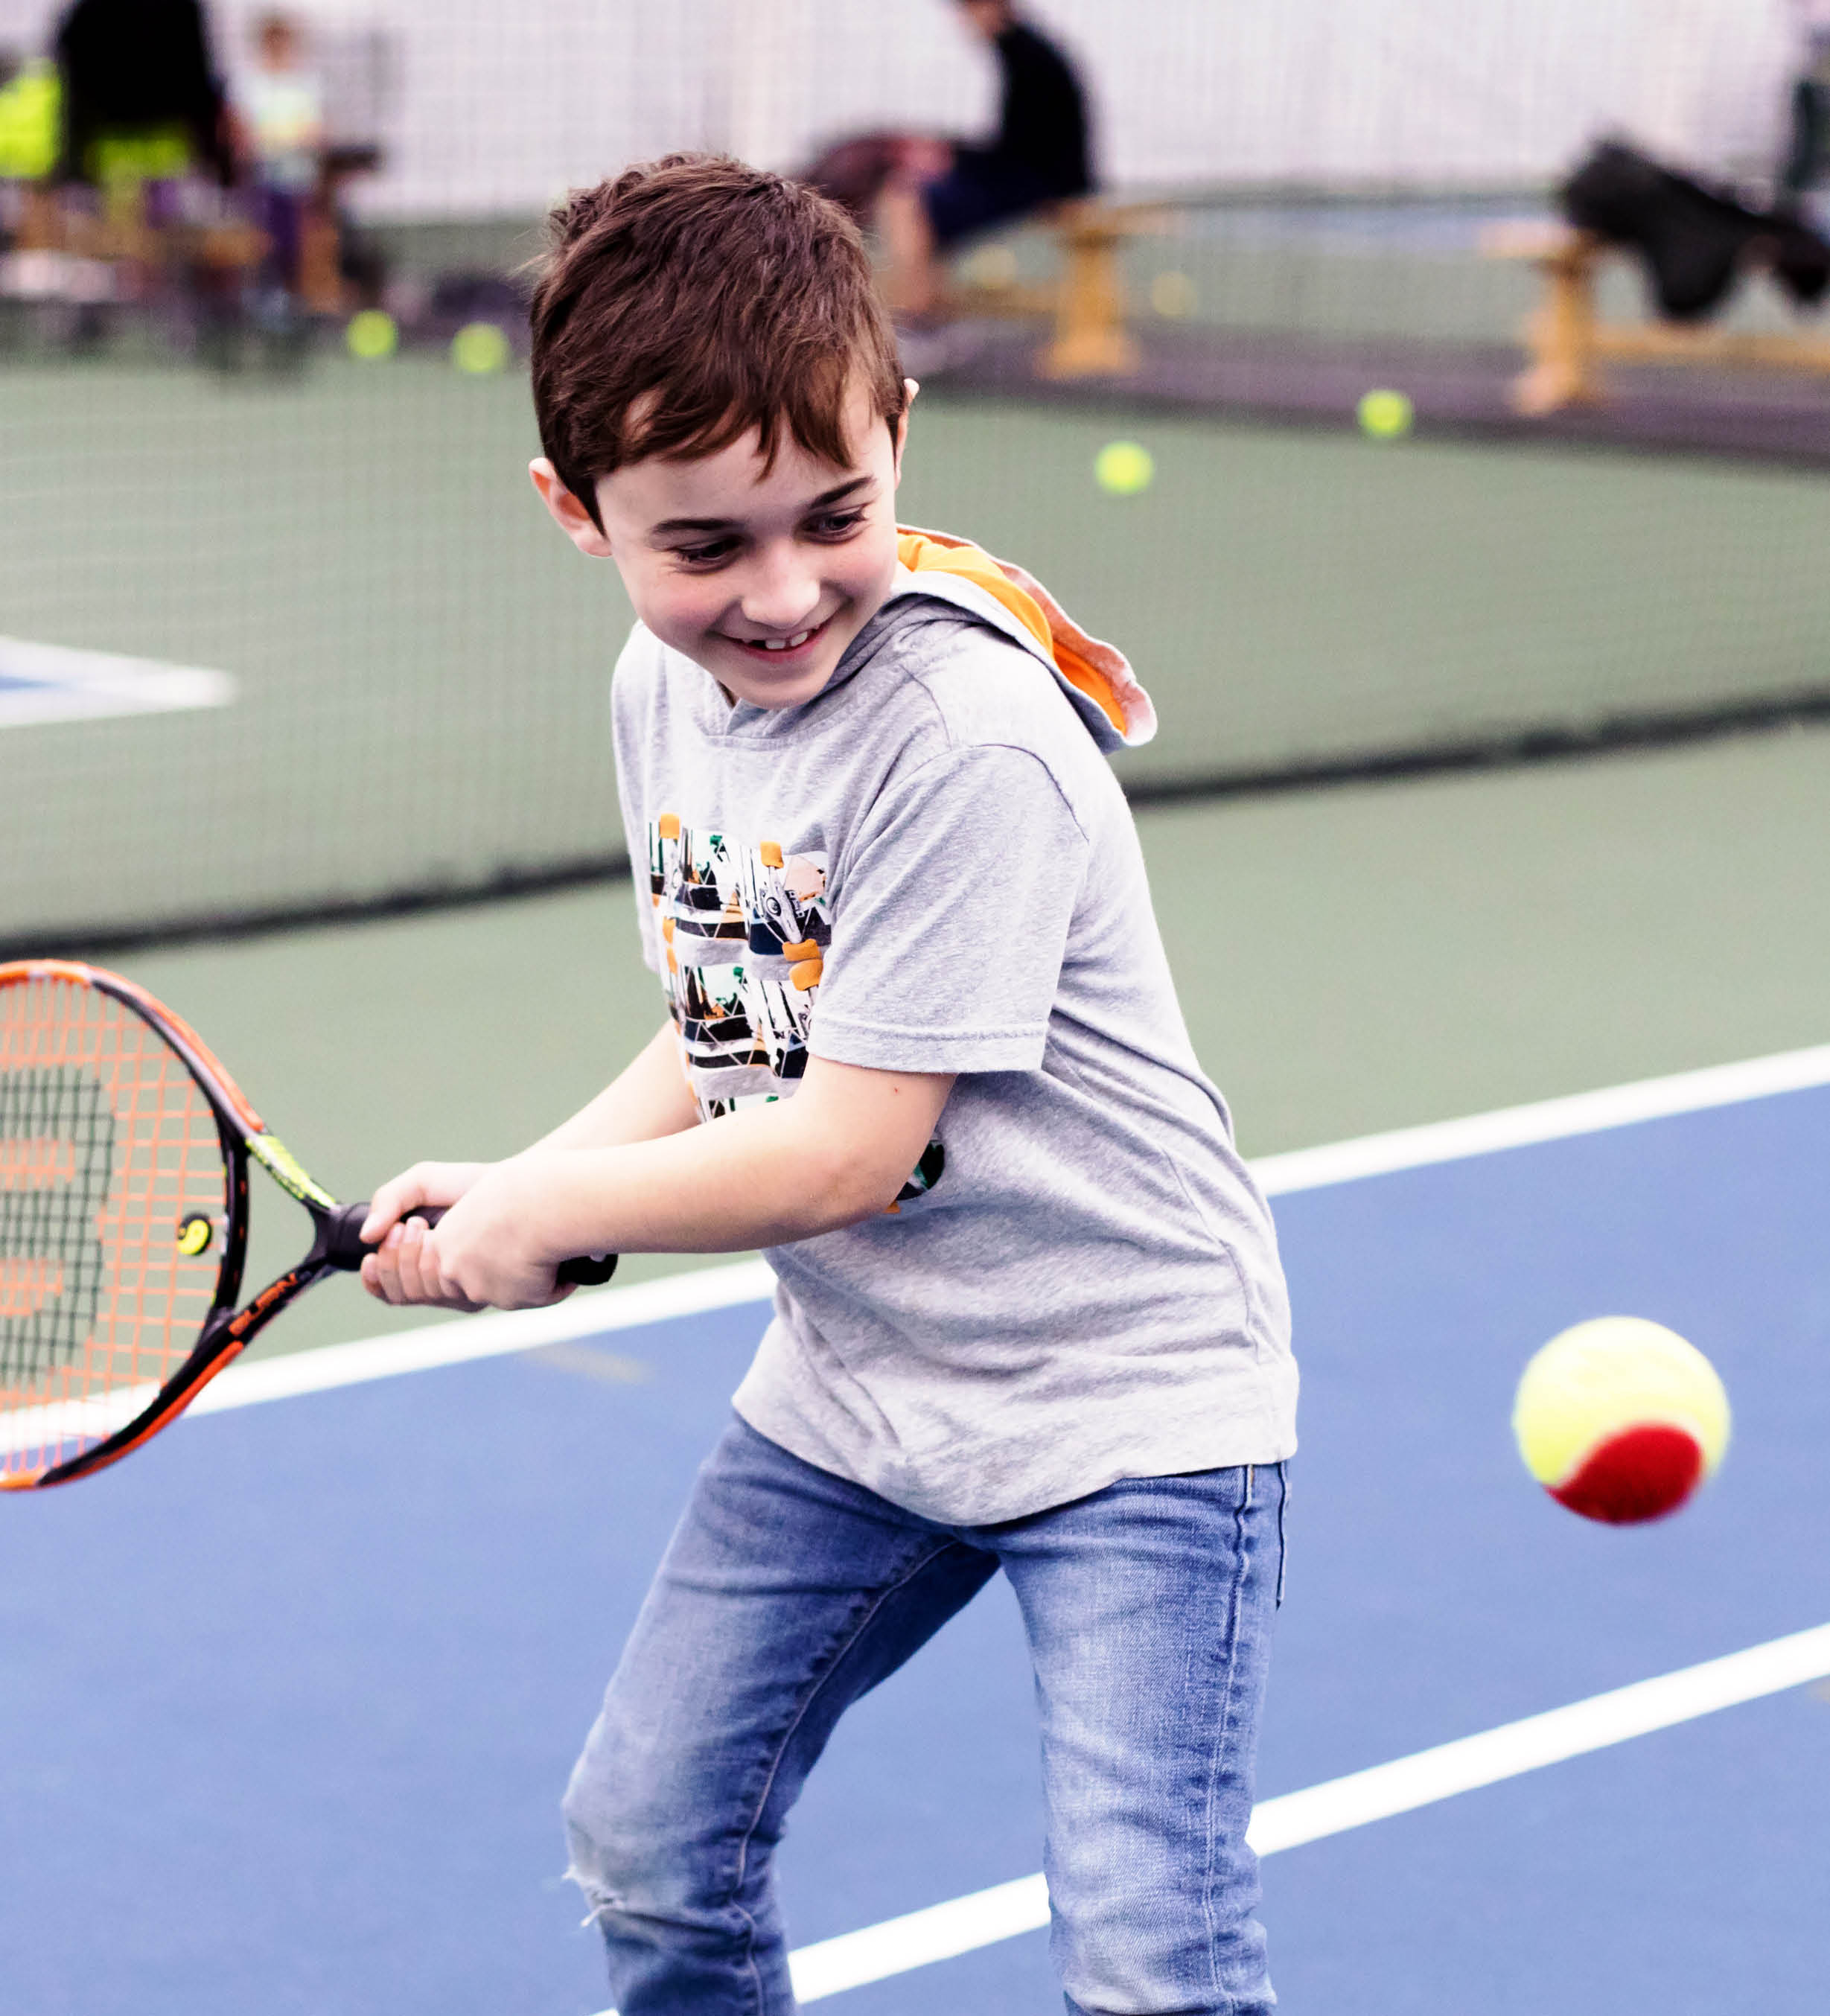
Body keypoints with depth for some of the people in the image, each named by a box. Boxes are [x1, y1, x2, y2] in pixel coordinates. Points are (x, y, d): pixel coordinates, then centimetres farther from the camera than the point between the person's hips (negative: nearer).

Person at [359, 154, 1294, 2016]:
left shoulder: (968, 745, -27)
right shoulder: (663, 689, -1)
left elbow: (848, 1151, -25)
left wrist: (550, 1210, -11)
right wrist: (502, 1193, -2)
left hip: (1120, 1396, -8)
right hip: (849, 1387, 8)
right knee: (645, 1840, 14)